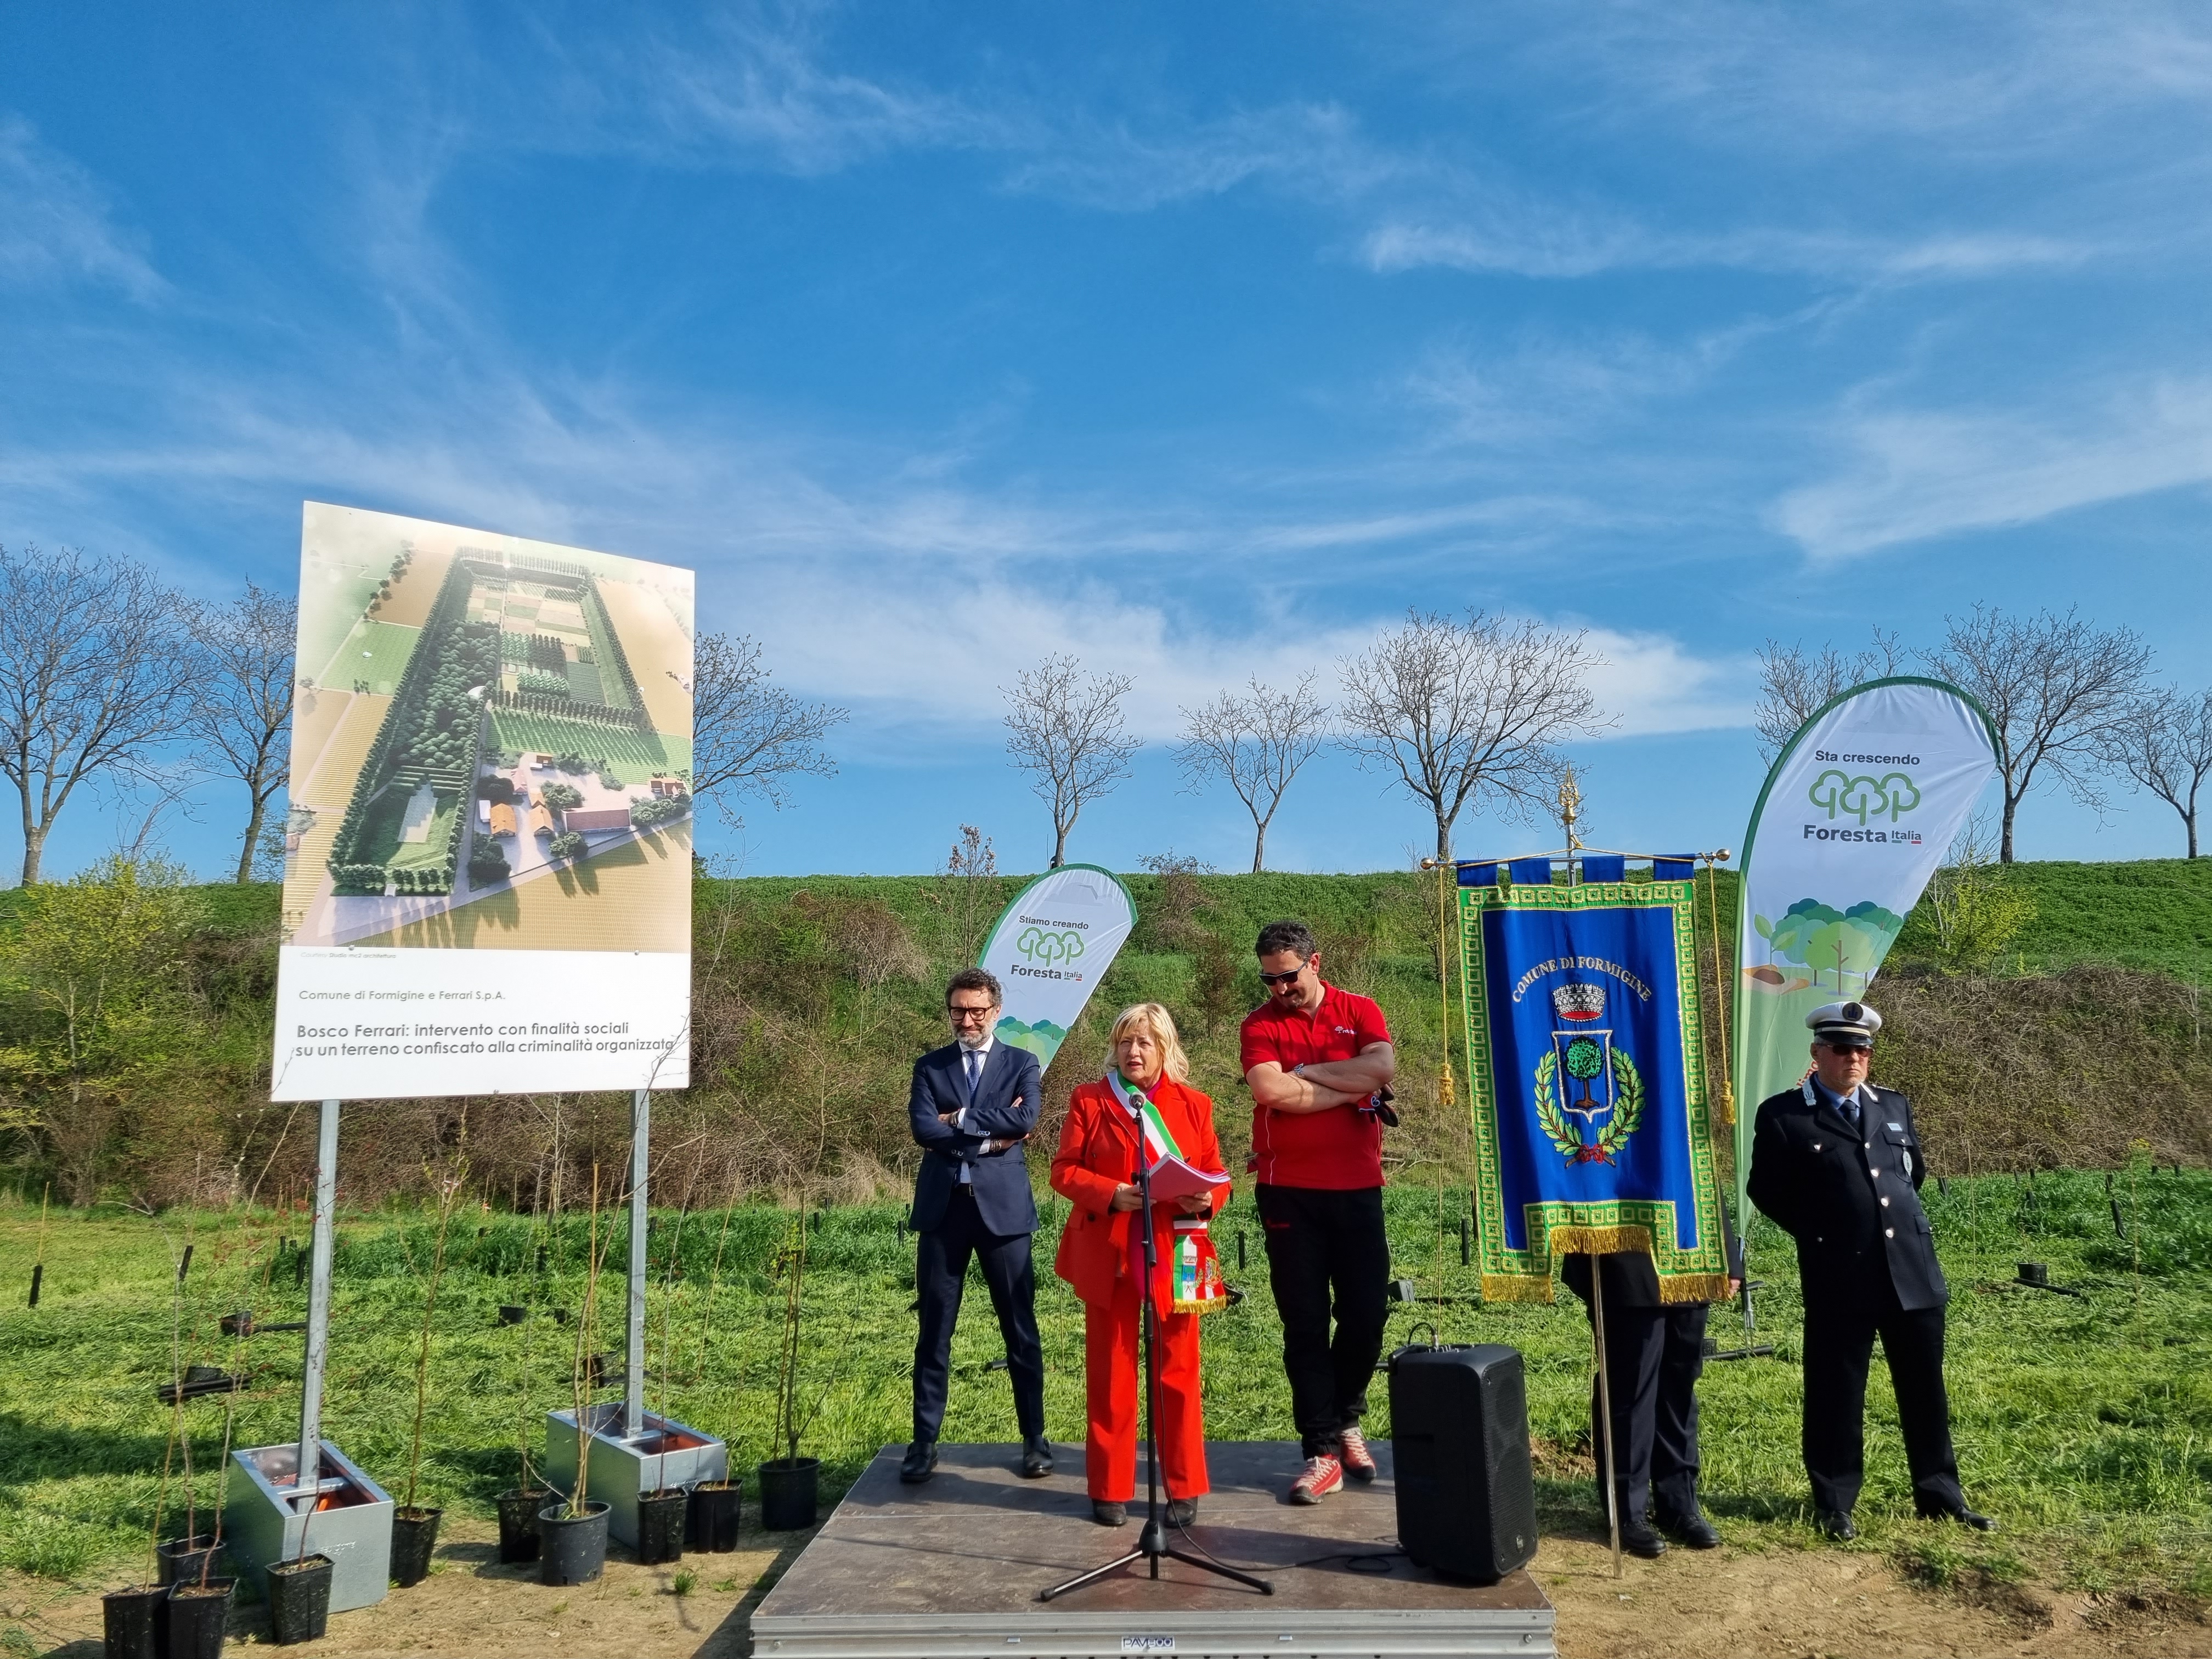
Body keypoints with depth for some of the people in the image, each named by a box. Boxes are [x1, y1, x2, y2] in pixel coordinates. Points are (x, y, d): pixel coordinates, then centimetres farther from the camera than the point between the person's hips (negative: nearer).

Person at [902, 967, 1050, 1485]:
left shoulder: (1021, 1064, 6)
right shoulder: (930, 1066, 9)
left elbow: (1025, 1119, -12)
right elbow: (924, 1128, -7)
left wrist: (960, 1119, -10)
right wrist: (991, 1135, -12)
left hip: (1002, 1205, -1)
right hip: (942, 1208, 1)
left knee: (1020, 1328, 6)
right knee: (934, 1330, 7)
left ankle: (1035, 1439, 18)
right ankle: (924, 1442, 18)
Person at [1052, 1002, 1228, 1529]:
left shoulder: (1194, 1106, 6)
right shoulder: (1088, 1100, 2)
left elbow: (1216, 1175, 7)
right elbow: (1064, 1170, -1)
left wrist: (1206, 1199, -15)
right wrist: (1110, 1194, -17)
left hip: (1174, 1258, 1)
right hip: (1108, 1258, -1)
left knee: (1177, 1373, 7)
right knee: (1110, 1376, 7)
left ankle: (1183, 1488, 19)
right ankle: (1110, 1490, 18)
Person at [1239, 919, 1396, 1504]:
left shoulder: (1361, 1012, 5)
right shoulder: (1259, 1025, 0)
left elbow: (1383, 1067, -14)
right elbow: (1269, 1090, -18)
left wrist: (1306, 1073, -11)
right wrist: (1352, 1087, -11)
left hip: (1358, 1187, 1)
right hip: (1288, 1192, -1)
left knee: (1366, 1313, 6)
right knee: (1305, 1323, 2)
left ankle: (1344, 1419, 31)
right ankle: (1322, 1451, 12)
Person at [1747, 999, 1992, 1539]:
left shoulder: (1894, 1105, 11)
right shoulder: (1783, 1114, -5)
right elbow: (1766, 1189, 1)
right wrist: (1819, 1235, 2)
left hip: (1912, 1269, 5)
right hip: (1839, 1278, -4)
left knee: (1925, 1389, 14)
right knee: (1836, 1394, 4)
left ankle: (1940, 1495, 29)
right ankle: (1834, 1504, 17)